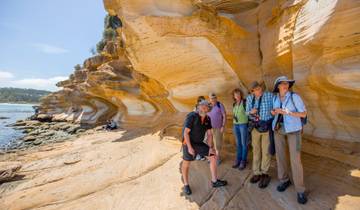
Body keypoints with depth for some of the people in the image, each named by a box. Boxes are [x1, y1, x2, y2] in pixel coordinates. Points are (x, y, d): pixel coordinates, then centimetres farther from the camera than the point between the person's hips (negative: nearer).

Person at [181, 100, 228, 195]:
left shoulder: (207, 119, -2)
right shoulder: (192, 116, -22)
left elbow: (209, 134, 1)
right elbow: (186, 132, -22)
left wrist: (211, 147, -8)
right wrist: (190, 147, -24)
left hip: (200, 143, 6)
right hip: (188, 143, -6)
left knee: (213, 157, 3)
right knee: (186, 164, 5)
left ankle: (214, 181, 17)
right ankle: (186, 185, 26)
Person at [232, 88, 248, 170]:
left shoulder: (244, 102, -7)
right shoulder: (234, 104, 11)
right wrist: (233, 117, 7)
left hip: (243, 124, -5)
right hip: (235, 125, 6)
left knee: (244, 144, 3)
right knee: (238, 144, 12)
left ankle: (243, 161, 13)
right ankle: (238, 160, 22)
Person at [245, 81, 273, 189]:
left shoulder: (269, 95, -9)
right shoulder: (249, 98, -2)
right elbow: (247, 112, 5)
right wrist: (251, 112, -16)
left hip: (267, 127, -3)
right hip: (255, 127, 3)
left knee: (266, 151, 4)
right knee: (256, 150, 12)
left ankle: (264, 173, 22)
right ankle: (257, 173, 27)